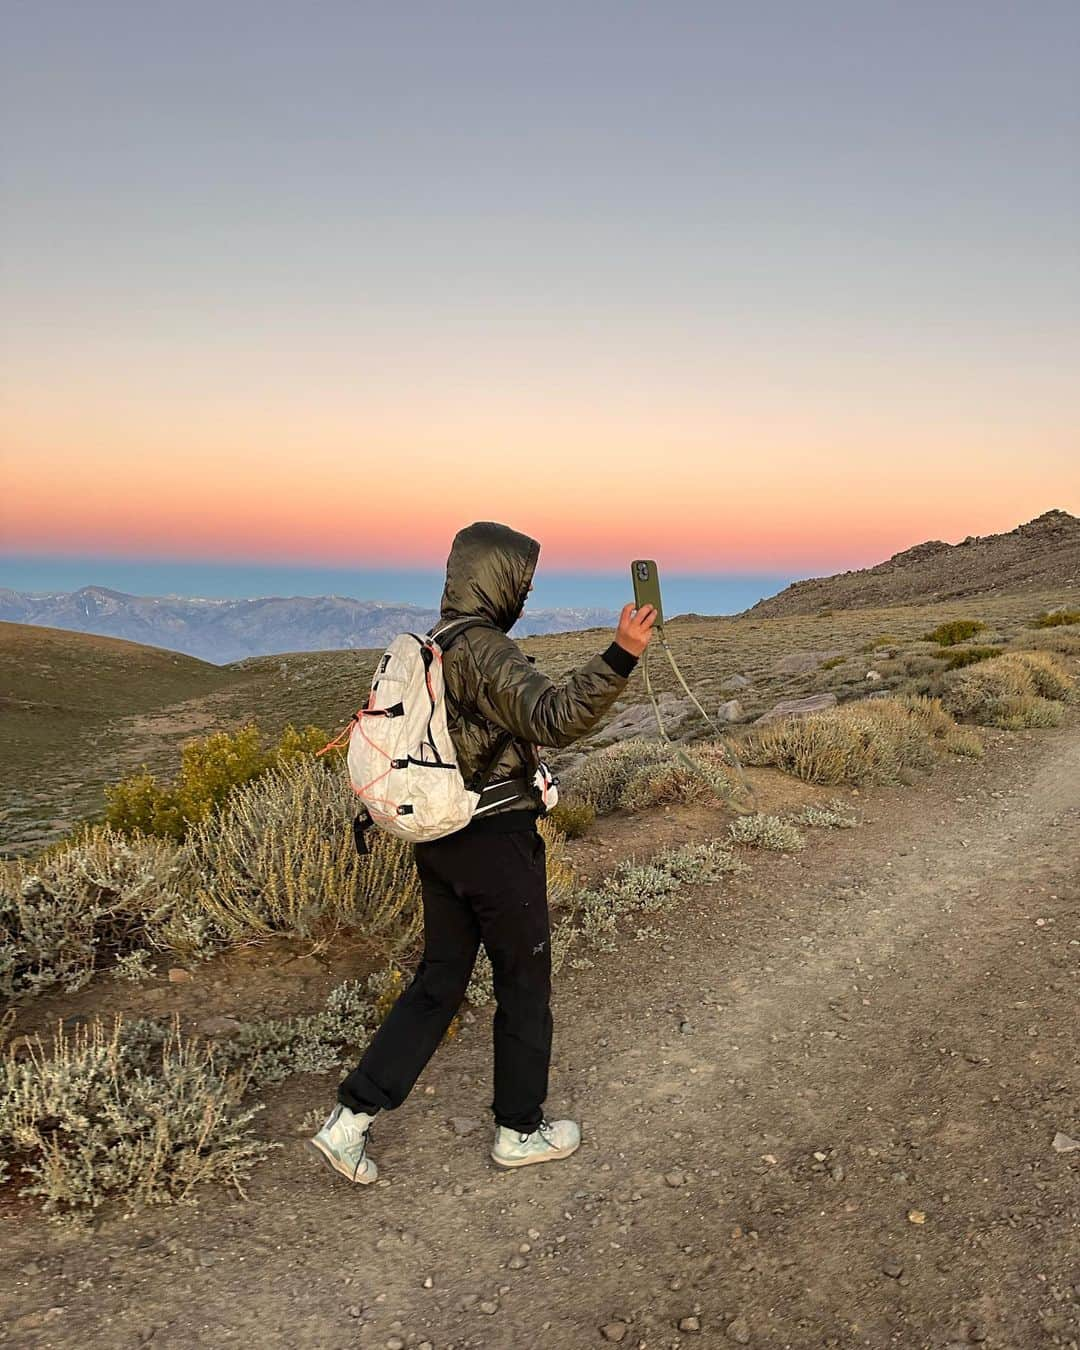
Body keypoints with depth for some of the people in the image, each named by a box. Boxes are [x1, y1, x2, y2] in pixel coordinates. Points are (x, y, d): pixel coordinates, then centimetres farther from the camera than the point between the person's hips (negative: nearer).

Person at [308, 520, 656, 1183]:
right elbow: (556, 718, -34)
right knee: (526, 984, 10)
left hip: (440, 842, 8)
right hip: (498, 842, -8)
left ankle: (351, 1118, 15)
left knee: (439, 981, 17)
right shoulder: (485, 651, -19)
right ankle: (521, 1130, 26)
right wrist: (621, 656, -42)